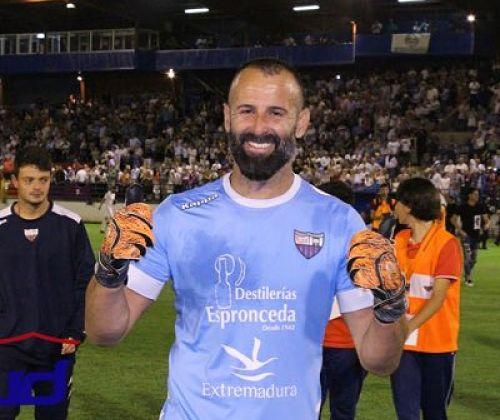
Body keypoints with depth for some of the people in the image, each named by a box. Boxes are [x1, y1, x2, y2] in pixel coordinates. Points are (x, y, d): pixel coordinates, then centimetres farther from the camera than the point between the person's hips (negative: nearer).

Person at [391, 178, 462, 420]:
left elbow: (438, 297, -16)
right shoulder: (400, 240, 6)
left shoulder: (447, 244, -12)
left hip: (436, 343, -4)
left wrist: (406, 328, -24)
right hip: (403, 343, 4)